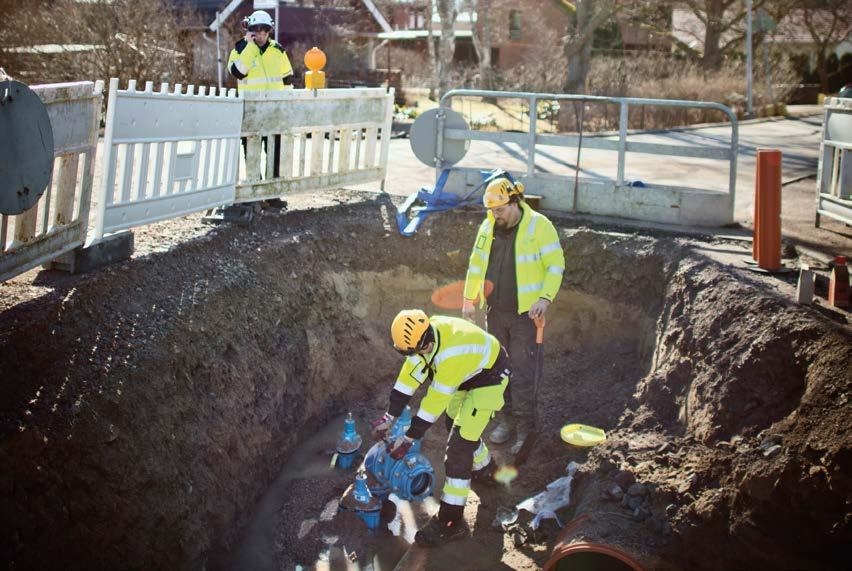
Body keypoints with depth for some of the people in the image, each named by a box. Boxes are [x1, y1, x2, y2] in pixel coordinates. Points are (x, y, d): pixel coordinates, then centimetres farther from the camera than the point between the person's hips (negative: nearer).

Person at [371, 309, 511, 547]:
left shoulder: (450, 355, -40)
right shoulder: (424, 333, -18)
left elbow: (435, 402, -32)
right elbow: (410, 374, -9)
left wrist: (409, 439, -22)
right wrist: (389, 417, -7)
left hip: (489, 378, -9)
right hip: (468, 374, 9)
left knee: (459, 443, -13)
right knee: (456, 423, 25)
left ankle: (451, 521, -7)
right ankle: (485, 469, 52)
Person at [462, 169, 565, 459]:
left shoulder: (539, 226, -11)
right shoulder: (488, 226, 5)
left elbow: (556, 266, -10)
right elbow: (476, 264, 16)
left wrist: (545, 297, -22)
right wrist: (469, 298, 16)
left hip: (525, 313, -6)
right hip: (495, 311, 6)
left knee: (522, 371, -8)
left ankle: (526, 429, 0)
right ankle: (506, 419, 27)